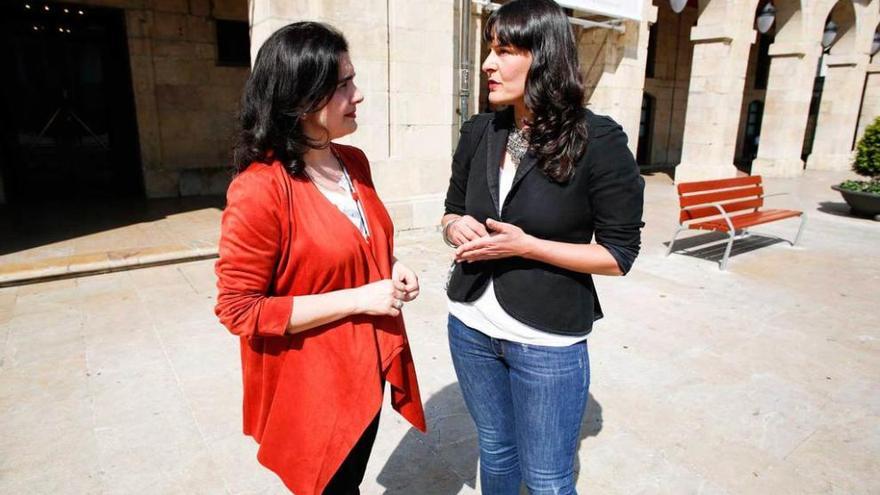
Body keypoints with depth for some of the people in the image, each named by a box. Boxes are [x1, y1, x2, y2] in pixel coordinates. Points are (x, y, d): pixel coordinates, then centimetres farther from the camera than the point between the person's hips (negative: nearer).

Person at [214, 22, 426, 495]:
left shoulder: (355, 162, 0)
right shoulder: (259, 189, -23)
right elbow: (239, 308, -21)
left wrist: (391, 269, -6)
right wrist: (359, 299, -24)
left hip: (368, 366, 7)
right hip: (312, 384, -6)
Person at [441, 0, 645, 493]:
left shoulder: (599, 140, -14)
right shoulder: (479, 131, 1)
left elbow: (619, 255, -11)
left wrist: (525, 245, -22)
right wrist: (457, 229, -12)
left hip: (548, 342, -4)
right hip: (471, 327, 5)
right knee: (495, 451, 23)